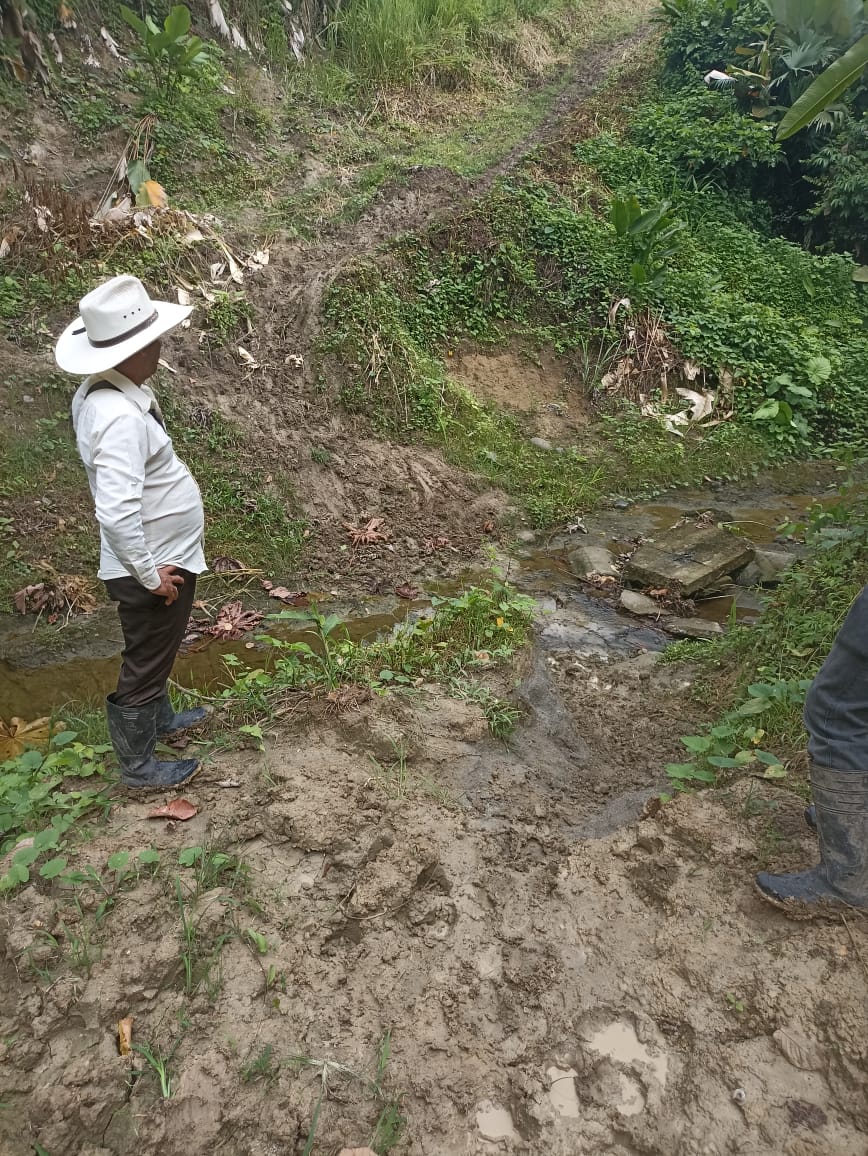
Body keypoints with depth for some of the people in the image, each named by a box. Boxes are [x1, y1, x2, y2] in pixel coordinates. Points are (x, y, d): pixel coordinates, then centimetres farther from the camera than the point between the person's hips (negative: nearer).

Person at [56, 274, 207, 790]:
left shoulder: (103, 392, 2)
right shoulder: (121, 417, -30)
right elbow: (117, 512, -35)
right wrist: (150, 574, -22)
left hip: (160, 559, 9)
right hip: (155, 566, -9)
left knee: (154, 655, 29)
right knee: (144, 666, 10)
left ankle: (159, 720, 53)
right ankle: (139, 766, 31)